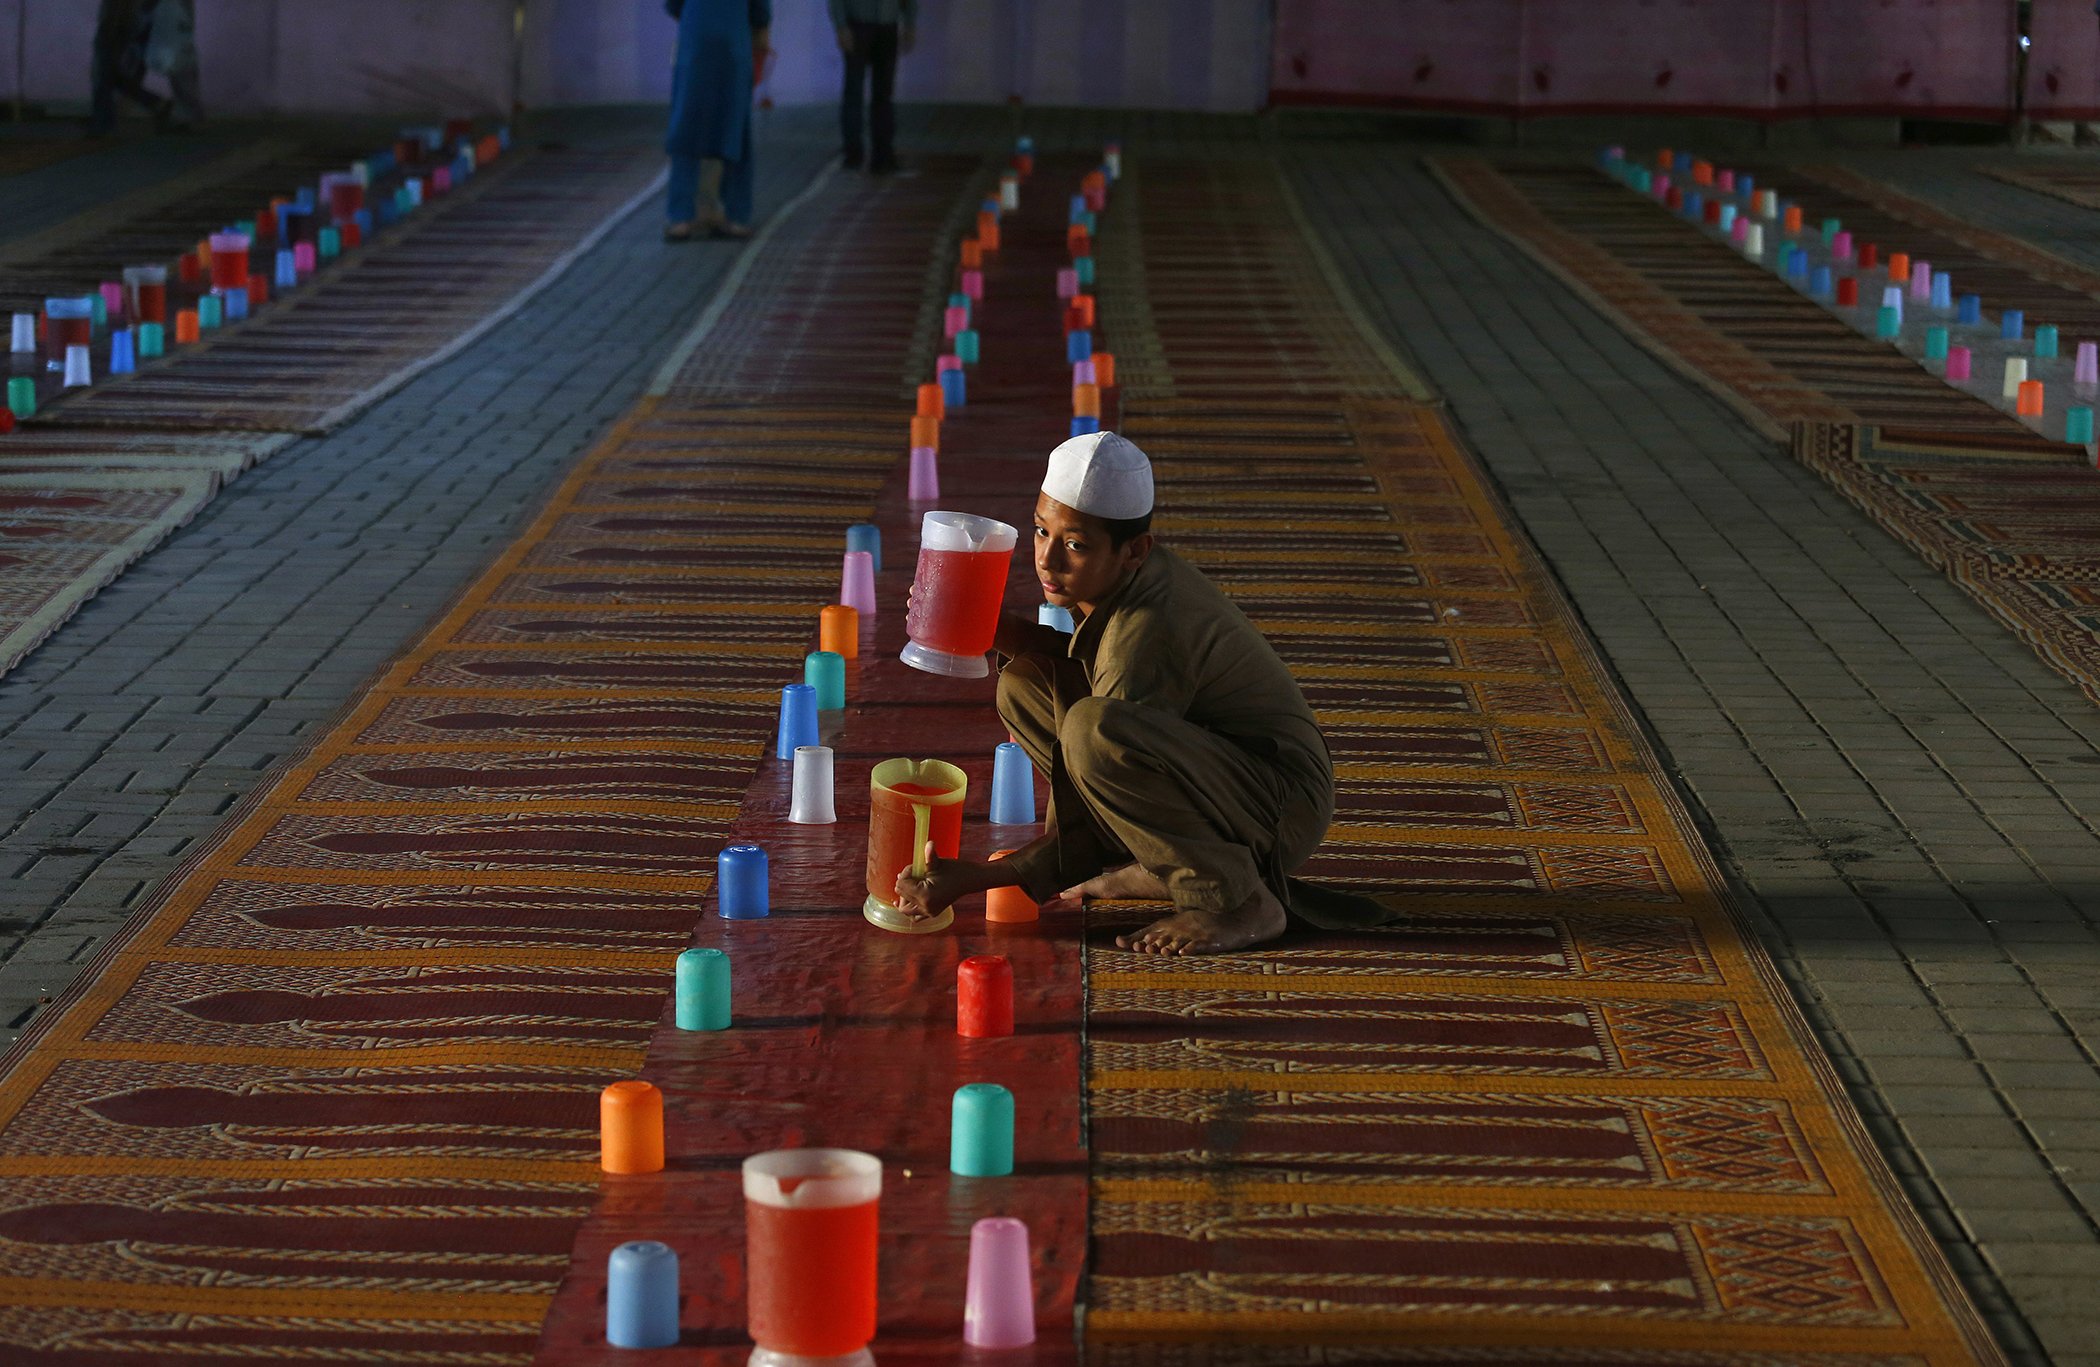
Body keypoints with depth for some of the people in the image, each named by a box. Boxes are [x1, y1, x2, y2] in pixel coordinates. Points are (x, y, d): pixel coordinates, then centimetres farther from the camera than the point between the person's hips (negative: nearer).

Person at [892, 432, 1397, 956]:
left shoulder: (1148, 632, -29)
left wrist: (972, 879, -22)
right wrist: (995, 631, -3)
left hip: (1284, 808, -9)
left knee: (1092, 727, -35)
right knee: (1024, 685, 5)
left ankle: (1239, 902, -18)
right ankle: (1159, 866, 6)